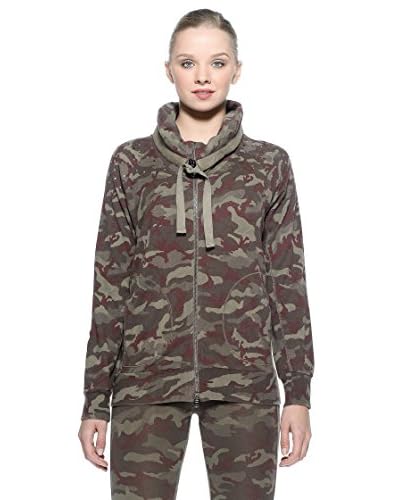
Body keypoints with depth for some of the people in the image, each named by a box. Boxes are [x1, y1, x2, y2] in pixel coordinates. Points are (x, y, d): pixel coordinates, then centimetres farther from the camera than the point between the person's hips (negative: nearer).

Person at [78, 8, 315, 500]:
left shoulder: (269, 164, 6)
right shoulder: (132, 161, 6)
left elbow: (289, 279, 6)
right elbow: (110, 280, 6)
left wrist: (298, 393, 1)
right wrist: (95, 398, 4)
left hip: (245, 382, 0)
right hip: (148, 381, 0)